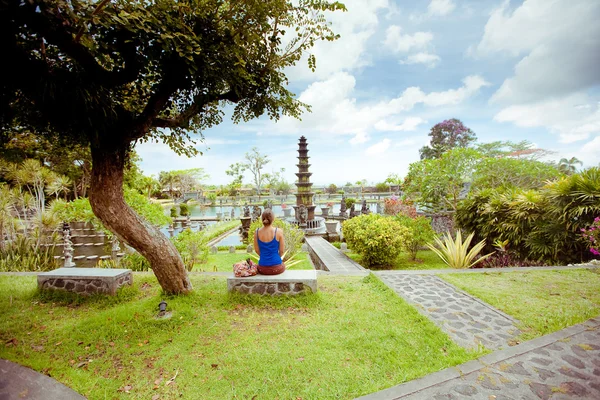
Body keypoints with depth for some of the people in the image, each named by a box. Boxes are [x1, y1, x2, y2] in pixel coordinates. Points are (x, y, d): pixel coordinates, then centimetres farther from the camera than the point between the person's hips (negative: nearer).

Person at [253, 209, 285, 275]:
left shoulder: (257, 232, -8)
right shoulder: (279, 231, -15)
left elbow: (257, 250, 3)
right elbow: (282, 251, -5)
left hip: (262, 269, 2)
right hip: (276, 268, -2)